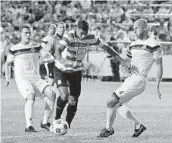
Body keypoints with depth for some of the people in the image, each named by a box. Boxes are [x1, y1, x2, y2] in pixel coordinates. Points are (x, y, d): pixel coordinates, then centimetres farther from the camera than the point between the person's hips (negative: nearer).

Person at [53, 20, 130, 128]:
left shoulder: (90, 38, -11)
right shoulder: (69, 36, -25)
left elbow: (105, 47, 1)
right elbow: (58, 49, -40)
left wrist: (120, 59, -1)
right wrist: (60, 59, -62)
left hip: (76, 71, 4)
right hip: (61, 70, -4)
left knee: (73, 101, -2)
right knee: (64, 95, -24)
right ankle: (57, 118, 1)